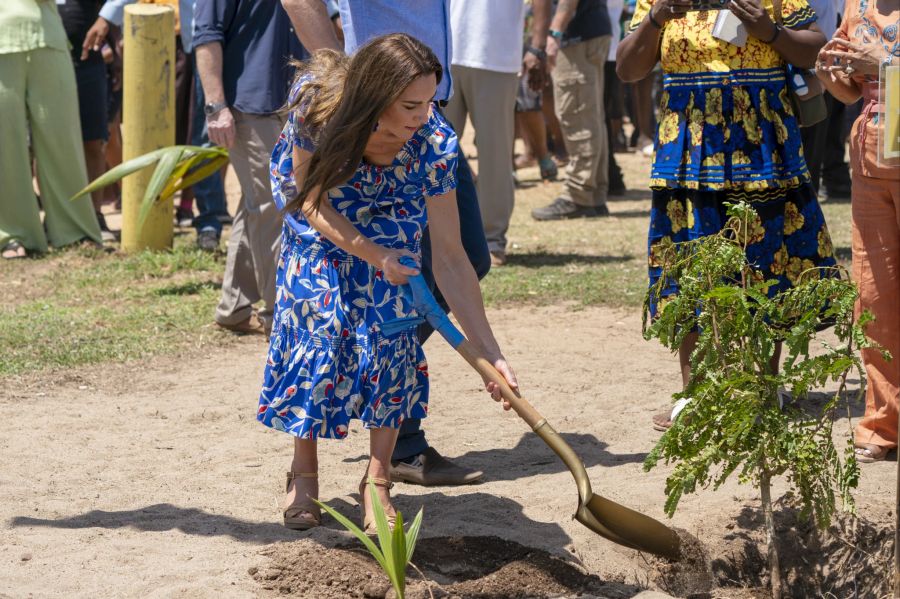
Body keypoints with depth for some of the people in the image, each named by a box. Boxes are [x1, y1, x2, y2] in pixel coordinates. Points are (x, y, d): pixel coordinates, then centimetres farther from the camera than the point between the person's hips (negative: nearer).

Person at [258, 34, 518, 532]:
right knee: (315, 318, -16)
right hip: (316, 211, 0)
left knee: (390, 320, -17)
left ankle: (377, 478, -6)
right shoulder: (317, 103, -38)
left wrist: (489, 352, -35)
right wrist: (374, 255, -39)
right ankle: (304, 471, 1)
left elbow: (450, 257, -30)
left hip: (389, 213, 1)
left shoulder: (435, 142, -35)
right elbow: (313, 204, -23)